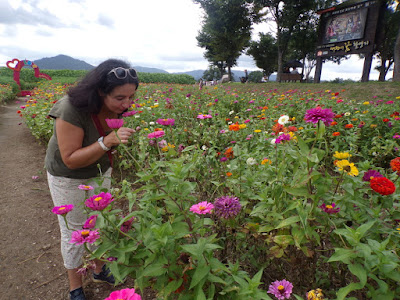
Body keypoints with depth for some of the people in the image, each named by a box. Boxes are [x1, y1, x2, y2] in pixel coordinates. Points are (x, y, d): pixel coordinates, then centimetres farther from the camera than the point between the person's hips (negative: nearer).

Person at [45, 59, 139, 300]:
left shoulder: (118, 107, -16)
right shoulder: (71, 110, -35)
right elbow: (71, 160, -32)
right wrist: (106, 142, -43)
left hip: (100, 172, 5)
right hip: (68, 176, -5)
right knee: (74, 231, 10)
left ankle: (100, 270, 43)